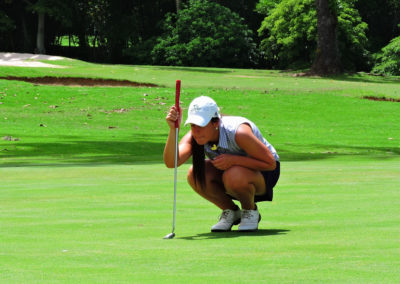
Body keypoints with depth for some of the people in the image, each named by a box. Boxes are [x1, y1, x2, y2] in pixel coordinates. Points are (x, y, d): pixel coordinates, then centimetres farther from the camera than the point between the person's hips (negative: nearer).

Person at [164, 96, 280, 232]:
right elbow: (171, 162, -36)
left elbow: (271, 163, -28)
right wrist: (173, 130, -50)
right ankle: (231, 212, 0)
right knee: (194, 175, -24)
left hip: (264, 173, -5)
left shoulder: (238, 132, -35)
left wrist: (233, 160, -38)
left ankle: (251, 211, -6)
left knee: (233, 176, -39)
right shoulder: (194, 137, -20)